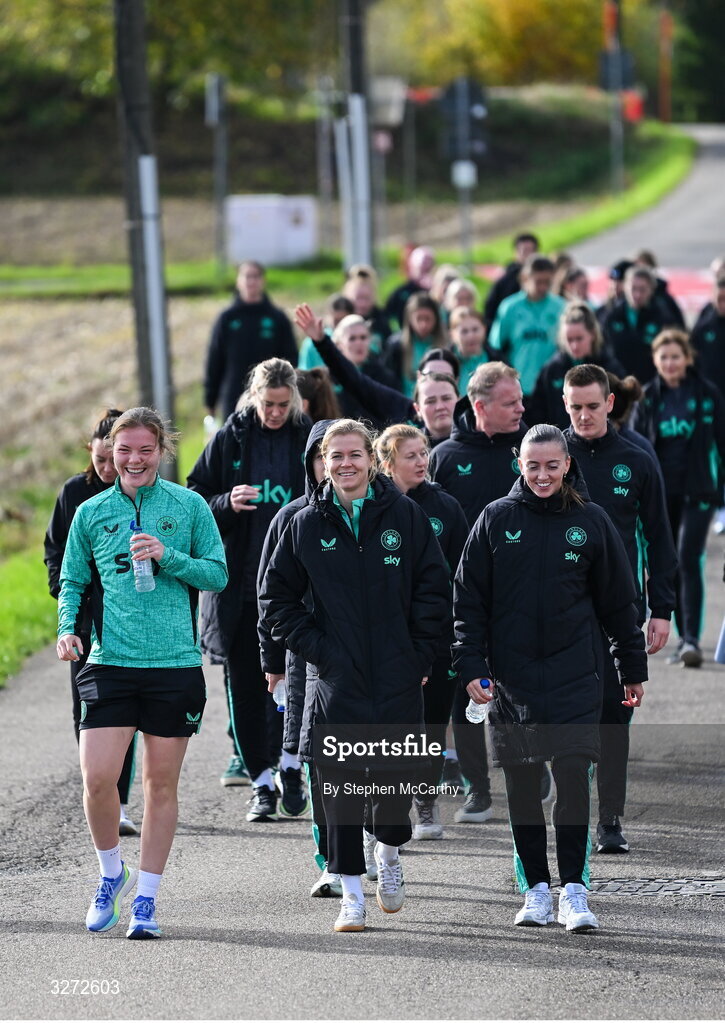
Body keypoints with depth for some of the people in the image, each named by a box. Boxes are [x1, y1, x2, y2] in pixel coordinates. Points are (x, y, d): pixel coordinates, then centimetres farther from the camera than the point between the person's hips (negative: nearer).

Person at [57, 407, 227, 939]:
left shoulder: (190, 507, 4)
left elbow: (218, 574, 5)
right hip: (110, 663, 0)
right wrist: (68, 628, -3)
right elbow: (73, 580, 15)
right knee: (98, 778, -10)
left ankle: (146, 899, 15)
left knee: (162, 784, 5)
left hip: (176, 664, 0)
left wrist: (167, 557, -11)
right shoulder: (91, 513, 7)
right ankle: (113, 873, 16)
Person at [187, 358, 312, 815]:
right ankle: (262, 782, 12)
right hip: (239, 584, 1)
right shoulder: (231, 439, 3)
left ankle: (291, 765, 13)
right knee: (246, 683, 3)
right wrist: (228, 503, -13)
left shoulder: (310, 438, 3)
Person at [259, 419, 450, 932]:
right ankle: (352, 894, 6)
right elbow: (276, 597, 9)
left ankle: (389, 851, 31)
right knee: (340, 785, -2)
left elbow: (434, 588, 3)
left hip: (397, 677, -1)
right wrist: (313, 646, -1)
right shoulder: (306, 524, 4)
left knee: (395, 778, -1)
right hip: (335, 678, 1)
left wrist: (419, 655, -2)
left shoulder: (405, 515, 1)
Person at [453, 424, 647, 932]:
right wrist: (471, 666, -5)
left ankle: (573, 890, -1)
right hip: (512, 677, 1)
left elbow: (619, 600, 10)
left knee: (574, 779, -8)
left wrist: (633, 669, 12)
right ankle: (536, 889, 13)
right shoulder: (496, 519, 3)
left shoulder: (591, 521, 3)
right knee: (522, 785, 4)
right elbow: (469, 599, 4)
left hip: (575, 679, -1)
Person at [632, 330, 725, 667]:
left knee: (689, 561, -14)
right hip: (661, 493, 3)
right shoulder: (647, 398, 5)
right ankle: (684, 639, 18)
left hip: (697, 490, -3)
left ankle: (692, 640, -18)